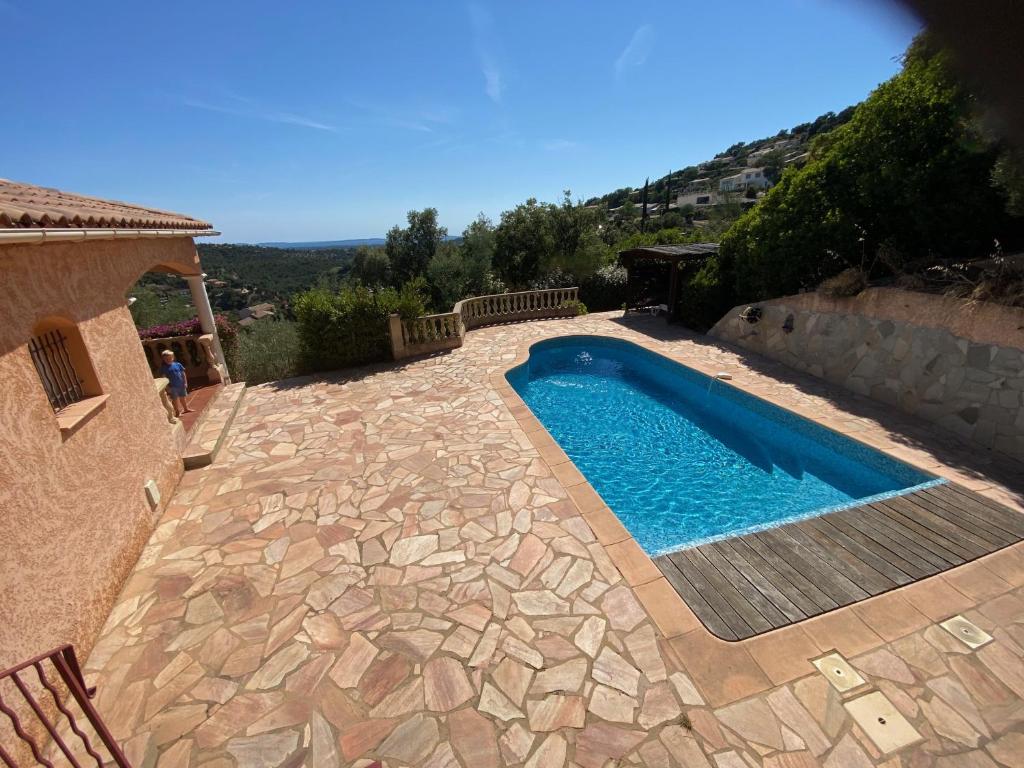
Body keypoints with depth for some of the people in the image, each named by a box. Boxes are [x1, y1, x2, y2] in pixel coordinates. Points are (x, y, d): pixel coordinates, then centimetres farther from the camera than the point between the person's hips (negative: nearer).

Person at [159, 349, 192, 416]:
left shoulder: (178, 364, 1)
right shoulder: (164, 368, -5)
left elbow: (183, 374, 6)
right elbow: (164, 378, -6)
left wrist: (185, 382, 3)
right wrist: (167, 387, -11)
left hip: (181, 385, 3)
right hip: (173, 386, -3)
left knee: (182, 397, 17)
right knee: (175, 399, 2)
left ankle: (186, 409, 33)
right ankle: (177, 412, 11)